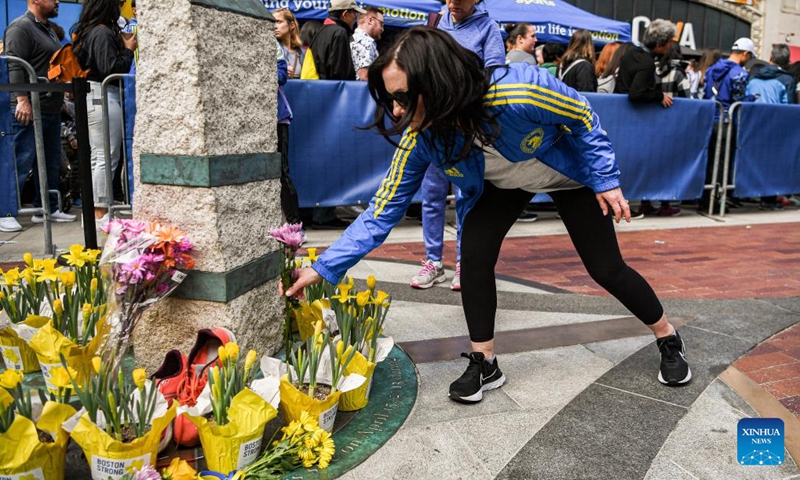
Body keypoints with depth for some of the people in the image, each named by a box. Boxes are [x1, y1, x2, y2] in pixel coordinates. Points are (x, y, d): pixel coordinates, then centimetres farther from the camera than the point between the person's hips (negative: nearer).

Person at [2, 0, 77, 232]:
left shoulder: (48, 28, 21)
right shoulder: (20, 28, -8)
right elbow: (14, 66, -18)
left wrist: (61, 96, 25)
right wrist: (22, 99, -26)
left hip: (51, 109, 9)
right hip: (29, 109, -9)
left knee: (50, 162, 12)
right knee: (21, 162, -8)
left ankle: (47, 209, 21)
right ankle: (6, 213, -2)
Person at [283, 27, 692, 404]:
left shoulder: (520, 91, -42)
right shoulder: (420, 140, -29)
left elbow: (583, 117, -22)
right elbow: (383, 210, -23)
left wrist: (607, 179, -18)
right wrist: (324, 268, -27)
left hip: (569, 171, -3)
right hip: (500, 184, 3)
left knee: (605, 268, 0)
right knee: (474, 258, -16)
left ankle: (669, 341, 27)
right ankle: (484, 364, 3)